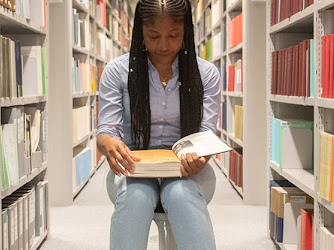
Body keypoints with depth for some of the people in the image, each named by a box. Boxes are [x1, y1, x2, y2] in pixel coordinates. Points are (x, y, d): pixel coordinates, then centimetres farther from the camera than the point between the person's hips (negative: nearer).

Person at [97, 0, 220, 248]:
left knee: (181, 193, -36)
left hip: (186, 171, 0)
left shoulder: (206, 73, 4)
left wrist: (199, 156, -26)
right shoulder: (117, 71, 3)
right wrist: (109, 143, -27)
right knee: (136, 195, -36)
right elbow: (107, 130, 0)